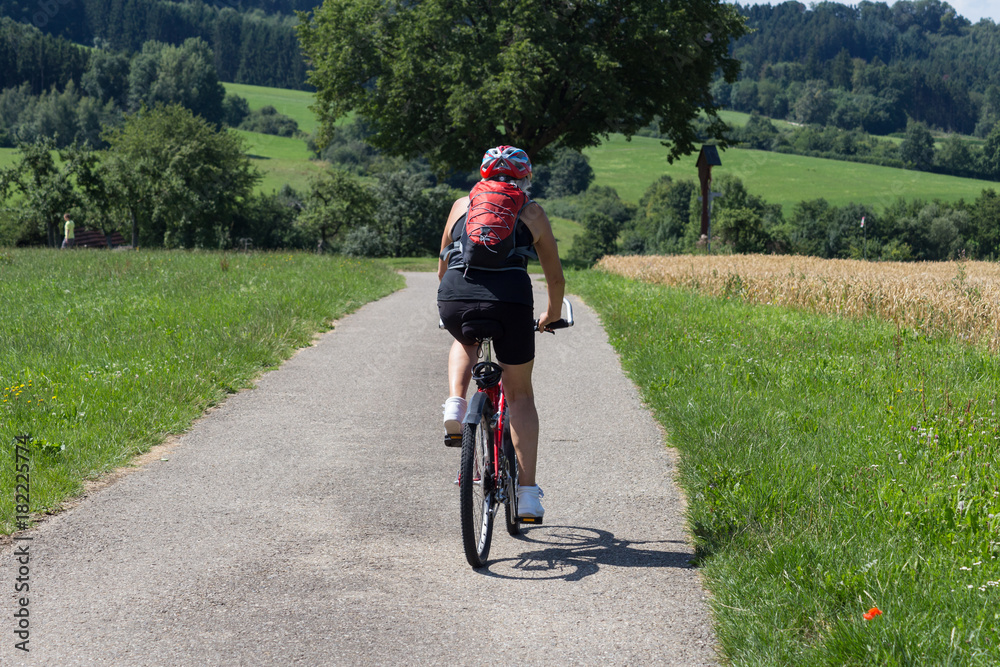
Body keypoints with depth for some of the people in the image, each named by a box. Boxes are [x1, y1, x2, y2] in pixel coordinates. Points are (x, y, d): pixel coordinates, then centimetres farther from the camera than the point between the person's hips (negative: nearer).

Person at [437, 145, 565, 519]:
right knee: (520, 395, 17)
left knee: (465, 342, 39)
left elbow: (442, 266, 34)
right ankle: (528, 494, 10)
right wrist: (553, 315, 45)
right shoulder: (532, 213, 21)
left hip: (454, 301, 2)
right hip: (510, 304, -1)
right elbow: (555, 277, 28)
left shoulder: (462, 205, 25)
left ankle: (455, 404, 12)